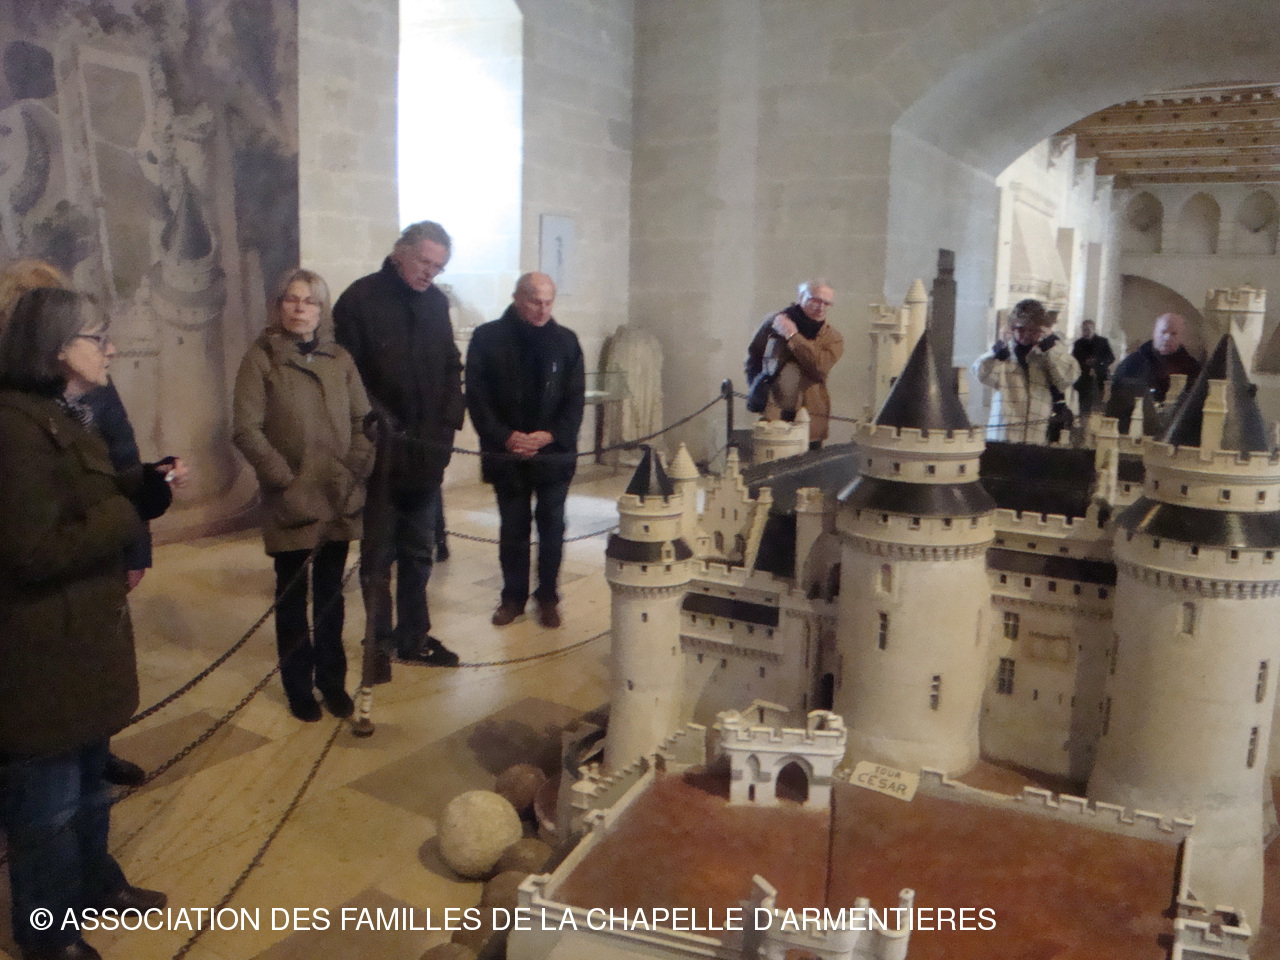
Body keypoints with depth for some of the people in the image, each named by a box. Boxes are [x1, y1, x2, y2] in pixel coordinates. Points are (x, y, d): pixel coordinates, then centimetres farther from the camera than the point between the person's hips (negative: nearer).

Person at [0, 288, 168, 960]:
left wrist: (145, 486, 0)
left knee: (88, 778, 24)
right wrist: (132, 508, -16)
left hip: (82, 634, 10)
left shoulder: (62, 417, 12)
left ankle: (93, 885, 43)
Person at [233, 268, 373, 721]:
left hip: (339, 498, 3)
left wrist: (355, 468, -6)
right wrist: (283, 479, -14)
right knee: (292, 595, 10)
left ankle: (332, 680, 25)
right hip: (290, 501, -3)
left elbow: (362, 420, 7)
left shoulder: (340, 360, 7)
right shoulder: (261, 358, -4)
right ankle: (298, 685, 23)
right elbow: (246, 429, -10)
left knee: (330, 592, 12)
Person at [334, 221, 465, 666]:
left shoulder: (436, 302, 7)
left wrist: (450, 417, 0)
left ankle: (414, 637, 27)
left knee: (419, 551, 15)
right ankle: (380, 639, 21)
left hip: (426, 452, 6)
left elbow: (451, 367, 13)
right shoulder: (360, 299, -10)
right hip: (381, 453, -5)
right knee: (379, 554, 8)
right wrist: (379, 424, -19)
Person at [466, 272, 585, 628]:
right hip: (506, 453, -1)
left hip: (554, 453, 1)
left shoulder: (565, 341, 2)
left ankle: (548, 596, 20)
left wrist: (550, 436, -12)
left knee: (552, 528, 6)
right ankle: (513, 595, 23)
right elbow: (476, 396, -5)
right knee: (512, 528, 9)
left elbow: (575, 398, 1)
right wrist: (505, 438, -15)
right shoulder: (487, 338, -3)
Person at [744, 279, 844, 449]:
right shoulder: (775, 321, 8)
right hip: (772, 416, 0)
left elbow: (820, 367, -15)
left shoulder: (833, 338, 6)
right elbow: (754, 354, 20)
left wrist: (792, 336, -12)